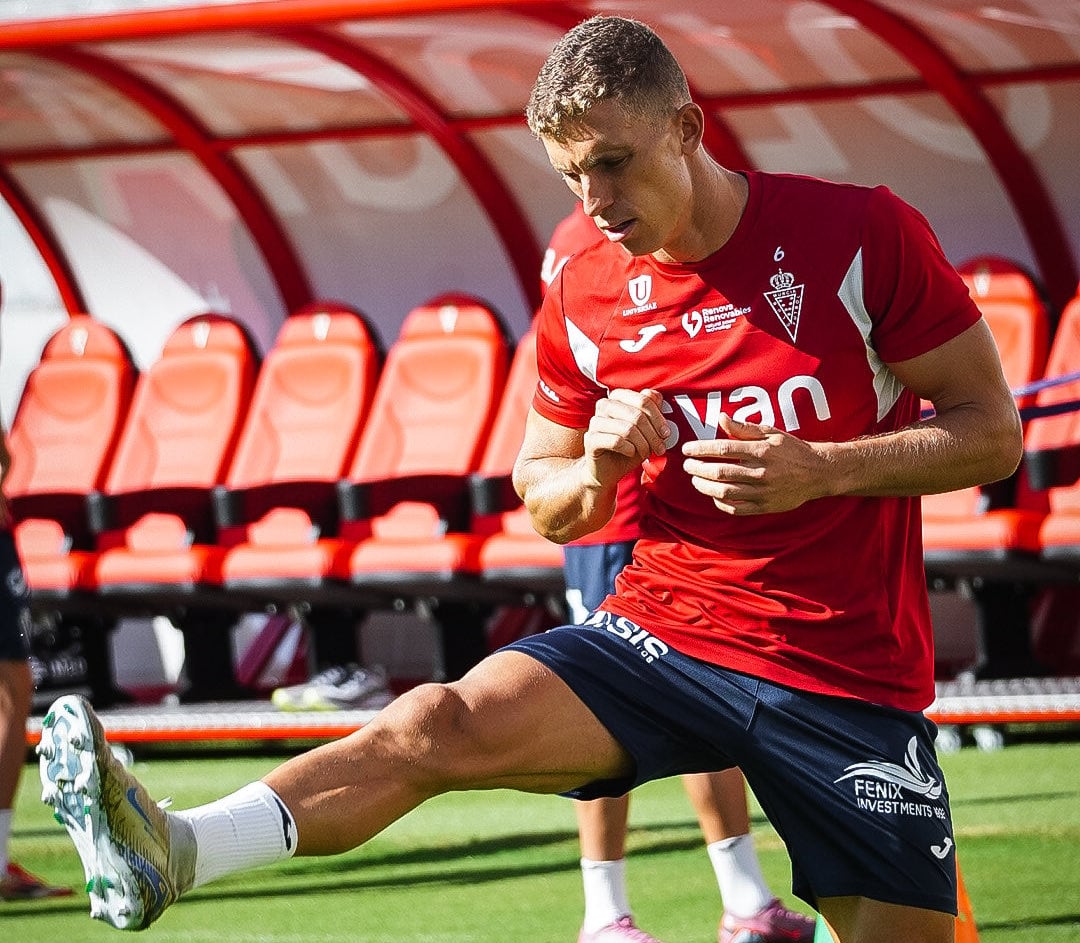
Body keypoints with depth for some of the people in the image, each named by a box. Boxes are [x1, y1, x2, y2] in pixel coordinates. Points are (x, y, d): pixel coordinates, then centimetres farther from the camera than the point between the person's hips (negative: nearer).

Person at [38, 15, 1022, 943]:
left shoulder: (861, 234, -7)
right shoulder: (582, 303, 4)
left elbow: (993, 429, -4)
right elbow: (544, 505, 16)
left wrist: (821, 468, -18)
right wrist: (597, 468, -8)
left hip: (852, 672, -1)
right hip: (663, 630, 1)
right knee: (440, 724, -24)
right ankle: (168, 853, -42)